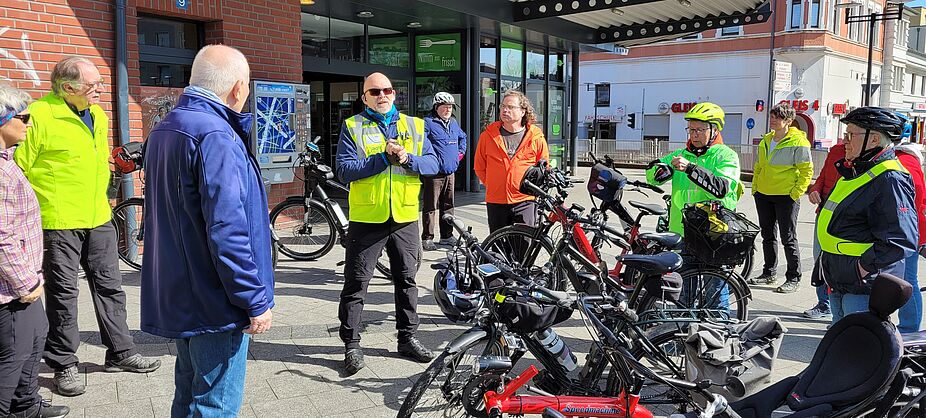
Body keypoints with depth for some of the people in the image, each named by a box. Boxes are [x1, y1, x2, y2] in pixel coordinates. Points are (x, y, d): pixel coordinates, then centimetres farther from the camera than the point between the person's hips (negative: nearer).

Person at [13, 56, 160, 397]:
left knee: (109, 285, 12)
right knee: (63, 294, 4)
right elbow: (17, 167, -12)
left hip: (98, 219, 7)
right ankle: (64, 365, 17)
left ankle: (121, 353, 24)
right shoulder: (40, 115, -14)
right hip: (58, 222, -7)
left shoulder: (98, 115, 10)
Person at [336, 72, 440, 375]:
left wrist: (407, 158, -16)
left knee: (407, 280, 13)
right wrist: (384, 158, -17)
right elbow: (344, 169, -12)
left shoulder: (414, 125, 10)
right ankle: (351, 344, 14)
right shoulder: (352, 126, 1)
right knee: (356, 284, 2)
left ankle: (407, 338, 27)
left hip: (405, 217, 3)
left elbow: (432, 164, 2)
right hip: (367, 218, -3)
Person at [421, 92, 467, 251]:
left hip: (450, 173, 7)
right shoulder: (428, 123, -9)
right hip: (433, 173, -7)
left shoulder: (453, 122, 16)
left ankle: (447, 236, 22)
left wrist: (461, 152, 22)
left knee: (448, 206, 12)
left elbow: (462, 137, 34)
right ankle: (427, 238, 3)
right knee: (431, 207, -3)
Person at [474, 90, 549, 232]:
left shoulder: (536, 137, 0)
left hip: (525, 201, -2)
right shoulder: (488, 135, 3)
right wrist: (493, 186, 10)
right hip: (495, 202, 2)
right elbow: (479, 166, 13)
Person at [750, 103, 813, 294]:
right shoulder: (766, 140, 11)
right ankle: (769, 273, 25)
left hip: (786, 196, -7)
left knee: (788, 238, -1)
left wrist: (796, 193, -14)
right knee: (767, 235, 14)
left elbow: (806, 171, -10)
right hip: (763, 195, 7)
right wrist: (755, 187, 14)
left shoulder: (798, 142, -10)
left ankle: (793, 278, 9)